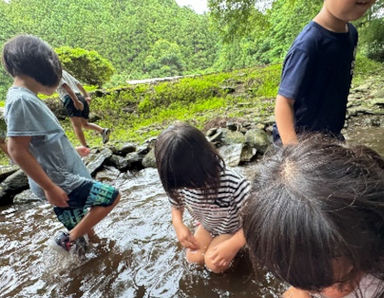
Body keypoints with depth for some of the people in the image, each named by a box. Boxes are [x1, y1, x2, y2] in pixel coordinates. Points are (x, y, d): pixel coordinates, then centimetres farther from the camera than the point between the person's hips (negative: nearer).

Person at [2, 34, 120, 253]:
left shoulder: (27, 98, 9)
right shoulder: (21, 100, -20)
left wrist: (71, 150, 22)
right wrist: (50, 187, -22)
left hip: (62, 176, 9)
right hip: (59, 181, -9)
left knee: (78, 233, 20)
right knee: (112, 197, -3)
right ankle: (70, 239, 8)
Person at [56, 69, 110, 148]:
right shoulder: (64, 72, 29)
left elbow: (66, 86, -13)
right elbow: (78, 84, 25)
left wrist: (76, 101, -22)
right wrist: (87, 96, 20)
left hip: (71, 100, -8)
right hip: (81, 98, 8)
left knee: (77, 126, -11)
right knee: (85, 124, 16)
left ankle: (85, 147, -18)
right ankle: (103, 130, -7)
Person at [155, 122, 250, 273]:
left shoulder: (233, 183, -42)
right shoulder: (181, 182, -24)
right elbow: (176, 205, -2)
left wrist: (232, 245, -37)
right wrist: (178, 225, -22)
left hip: (233, 229, -4)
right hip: (207, 226, 5)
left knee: (214, 262, -20)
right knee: (193, 258, -4)